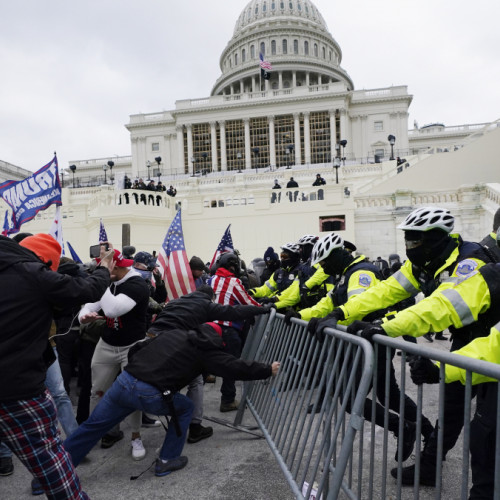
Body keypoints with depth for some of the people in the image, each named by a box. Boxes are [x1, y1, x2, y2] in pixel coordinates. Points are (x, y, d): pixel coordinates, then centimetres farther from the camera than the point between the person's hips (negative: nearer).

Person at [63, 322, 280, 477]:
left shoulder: (172, 332, 22)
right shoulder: (206, 348, 7)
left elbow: (136, 349, 23)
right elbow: (234, 367, 7)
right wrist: (268, 370, 19)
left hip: (123, 381, 5)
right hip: (149, 395, -5)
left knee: (92, 426, 20)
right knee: (185, 408, 21)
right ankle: (166, 462, 27)